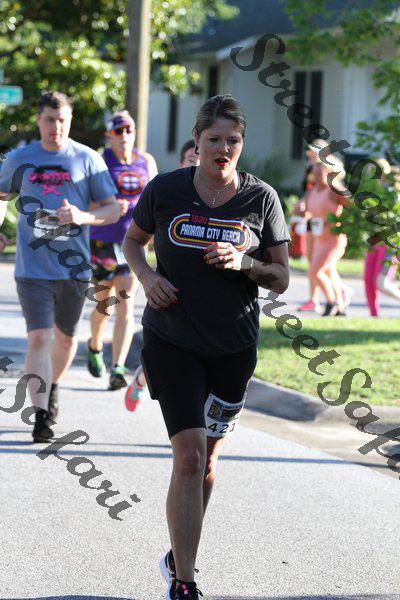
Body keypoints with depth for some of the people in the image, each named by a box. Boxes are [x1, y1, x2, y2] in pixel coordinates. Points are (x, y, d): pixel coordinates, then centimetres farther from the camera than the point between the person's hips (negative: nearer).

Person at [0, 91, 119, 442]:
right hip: (32, 268, -1)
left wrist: (82, 216, -18)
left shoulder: (88, 159, 1)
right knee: (39, 339, -13)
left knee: (65, 337, 16)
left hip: (74, 267, 1)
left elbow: (112, 210, 1)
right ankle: (41, 417, -13)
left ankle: (53, 387, 43)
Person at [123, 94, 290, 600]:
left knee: (205, 461, 13)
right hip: (171, 342, -2)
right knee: (189, 456, -14)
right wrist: (146, 276, -6)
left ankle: (179, 556, 36)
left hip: (233, 347, 2)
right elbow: (133, 240, 14)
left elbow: (281, 279, 2)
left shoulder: (261, 198, -3)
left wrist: (244, 263, -18)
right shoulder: (165, 189, -4)